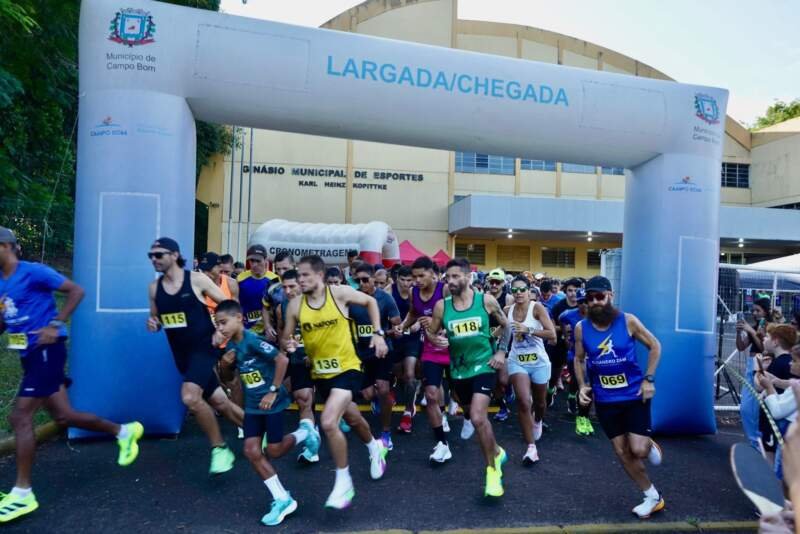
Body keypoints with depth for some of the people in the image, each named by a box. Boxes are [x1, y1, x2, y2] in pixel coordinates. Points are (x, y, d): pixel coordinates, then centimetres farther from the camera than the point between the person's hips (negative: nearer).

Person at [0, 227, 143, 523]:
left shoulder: (32, 272, -11)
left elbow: (76, 291, -13)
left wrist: (55, 325, -17)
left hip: (45, 351, -9)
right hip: (30, 354, 9)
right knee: (63, 415, 10)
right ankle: (124, 432, 28)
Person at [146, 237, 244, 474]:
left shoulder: (197, 280, -10)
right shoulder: (154, 288, 4)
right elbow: (156, 318, 17)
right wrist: (153, 324, -6)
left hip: (204, 347, -6)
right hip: (182, 354, 6)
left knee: (190, 397, -27)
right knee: (218, 401, 13)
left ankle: (220, 448, -8)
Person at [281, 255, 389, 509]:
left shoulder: (340, 293, -14)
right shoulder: (295, 305, -7)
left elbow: (370, 302, 2)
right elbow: (286, 337, 3)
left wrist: (378, 333, -5)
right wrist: (287, 344, -20)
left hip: (347, 369, -5)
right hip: (320, 373, 5)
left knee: (328, 422, -22)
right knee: (352, 418, 24)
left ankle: (344, 483, 0)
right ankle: (375, 448, 57)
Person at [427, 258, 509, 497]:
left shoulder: (486, 300, -9)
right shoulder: (441, 306, -6)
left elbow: (506, 326, 7)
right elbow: (431, 334, 4)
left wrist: (501, 352, -2)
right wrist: (436, 340, -18)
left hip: (483, 366, -4)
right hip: (459, 370, 4)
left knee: (478, 418, -20)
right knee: (475, 417, 18)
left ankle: (492, 470, 0)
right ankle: (496, 452, 45)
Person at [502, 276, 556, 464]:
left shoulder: (537, 308, -15)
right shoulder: (507, 311, -4)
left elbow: (552, 334, -23)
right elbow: (503, 333, 12)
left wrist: (528, 330, -30)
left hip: (539, 362, -1)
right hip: (517, 362, 1)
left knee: (539, 402, 19)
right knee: (523, 402, -16)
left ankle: (538, 421, 55)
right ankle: (531, 448, -6)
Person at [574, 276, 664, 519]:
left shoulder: (628, 321, -12)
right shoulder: (581, 328, -6)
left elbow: (655, 346, 0)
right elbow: (579, 359, 9)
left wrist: (648, 379, -8)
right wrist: (582, 386, -3)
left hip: (634, 395, -2)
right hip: (605, 400, 3)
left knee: (638, 450, -9)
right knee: (622, 453, 8)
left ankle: (650, 444, 29)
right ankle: (653, 497, 29)